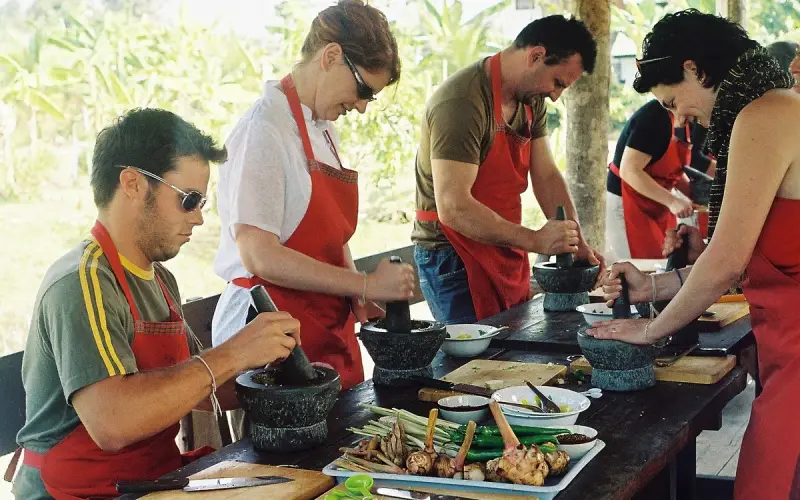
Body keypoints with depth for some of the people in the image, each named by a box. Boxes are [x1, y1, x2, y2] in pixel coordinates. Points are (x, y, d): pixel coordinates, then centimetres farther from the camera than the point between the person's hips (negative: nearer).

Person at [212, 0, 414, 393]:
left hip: (332, 334, 8)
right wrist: (366, 285, -19)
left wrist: (360, 301, 2)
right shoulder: (265, 128, -15)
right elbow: (259, 256, -22)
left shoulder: (323, 130, 12)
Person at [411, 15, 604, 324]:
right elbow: (453, 207, -28)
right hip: (453, 261, -8)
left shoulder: (532, 100, 6)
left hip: (507, 256, 8)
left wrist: (577, 243, -3)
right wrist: (534, 241, -28)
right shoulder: (463, 102, -23)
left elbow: (546, 177, 8)